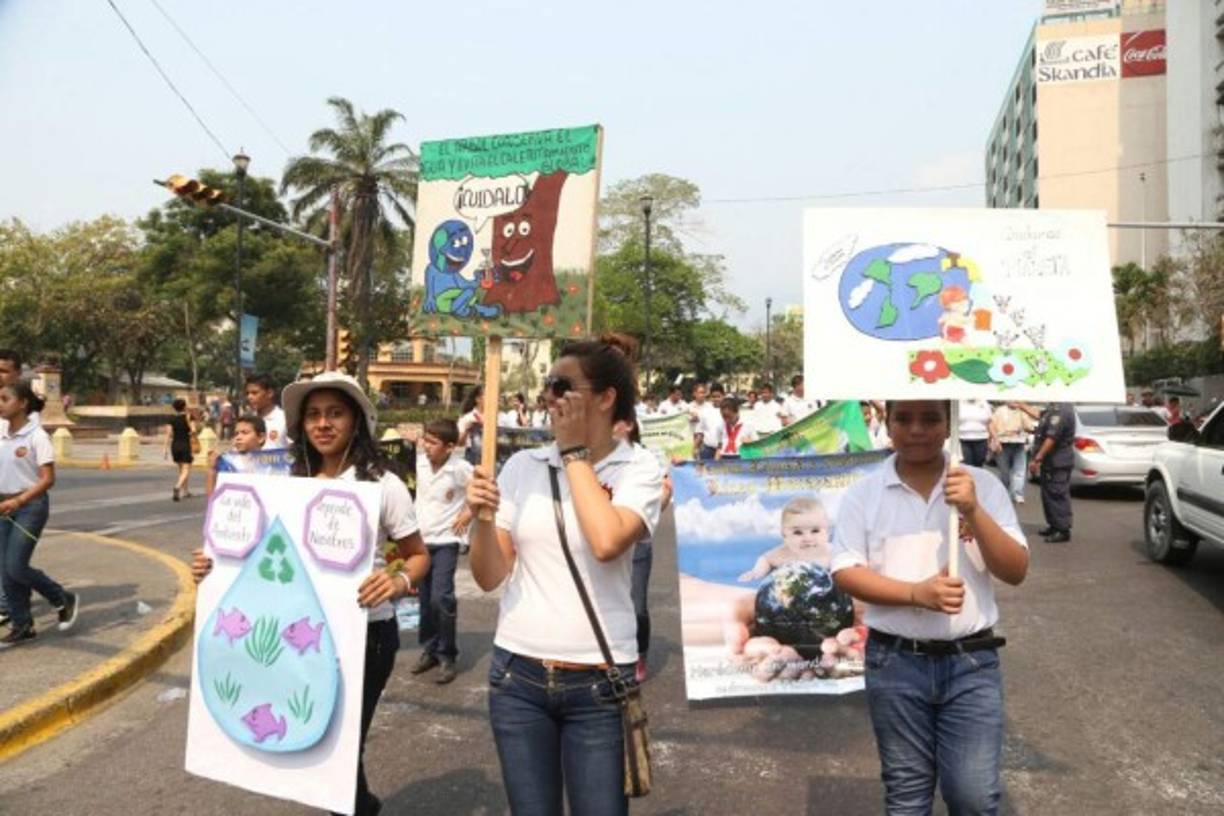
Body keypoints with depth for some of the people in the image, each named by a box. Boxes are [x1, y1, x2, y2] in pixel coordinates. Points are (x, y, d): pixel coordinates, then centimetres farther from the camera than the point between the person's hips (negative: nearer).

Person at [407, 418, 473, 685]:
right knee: (426, 599, 13)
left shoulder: (460, 468, -17)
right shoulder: (421, 460, -4)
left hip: (445, 541, -5)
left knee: (441, 598, -13)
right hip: (421, 539, 5)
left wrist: (468, 513, -9)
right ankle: (429, 649, 28)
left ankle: (447, 655, 3)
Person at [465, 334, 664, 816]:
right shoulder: (522, 466, 2)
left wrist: (574, 452, -14)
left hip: (597, 684, -3)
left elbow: (607, 542, -25)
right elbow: (490, 577, 3)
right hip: (517, 676, 3)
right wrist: (481, 518, -16)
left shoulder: (639, 468, -5)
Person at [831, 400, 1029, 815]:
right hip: (895, 662, 0)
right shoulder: (864, 493, -3)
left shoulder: (983, 485, -1)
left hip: (972, 661, 0)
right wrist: (916, 593, -19)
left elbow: (1015, 571, -4)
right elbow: (845, 573, -6)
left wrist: (973, 511, -19)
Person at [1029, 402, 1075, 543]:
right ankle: (1054, 526, 26)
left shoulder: (1060, 410, -22)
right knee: (1049, 494, 17)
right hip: (1052, 461, 11)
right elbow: (1040, 415, 33)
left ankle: (1063, 531, -2)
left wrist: (1037, 459, -24)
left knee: (1057, 495, -6)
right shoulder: (1054, 407, 11)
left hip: (1057, 462, -11)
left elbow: (1052, 438, -27)